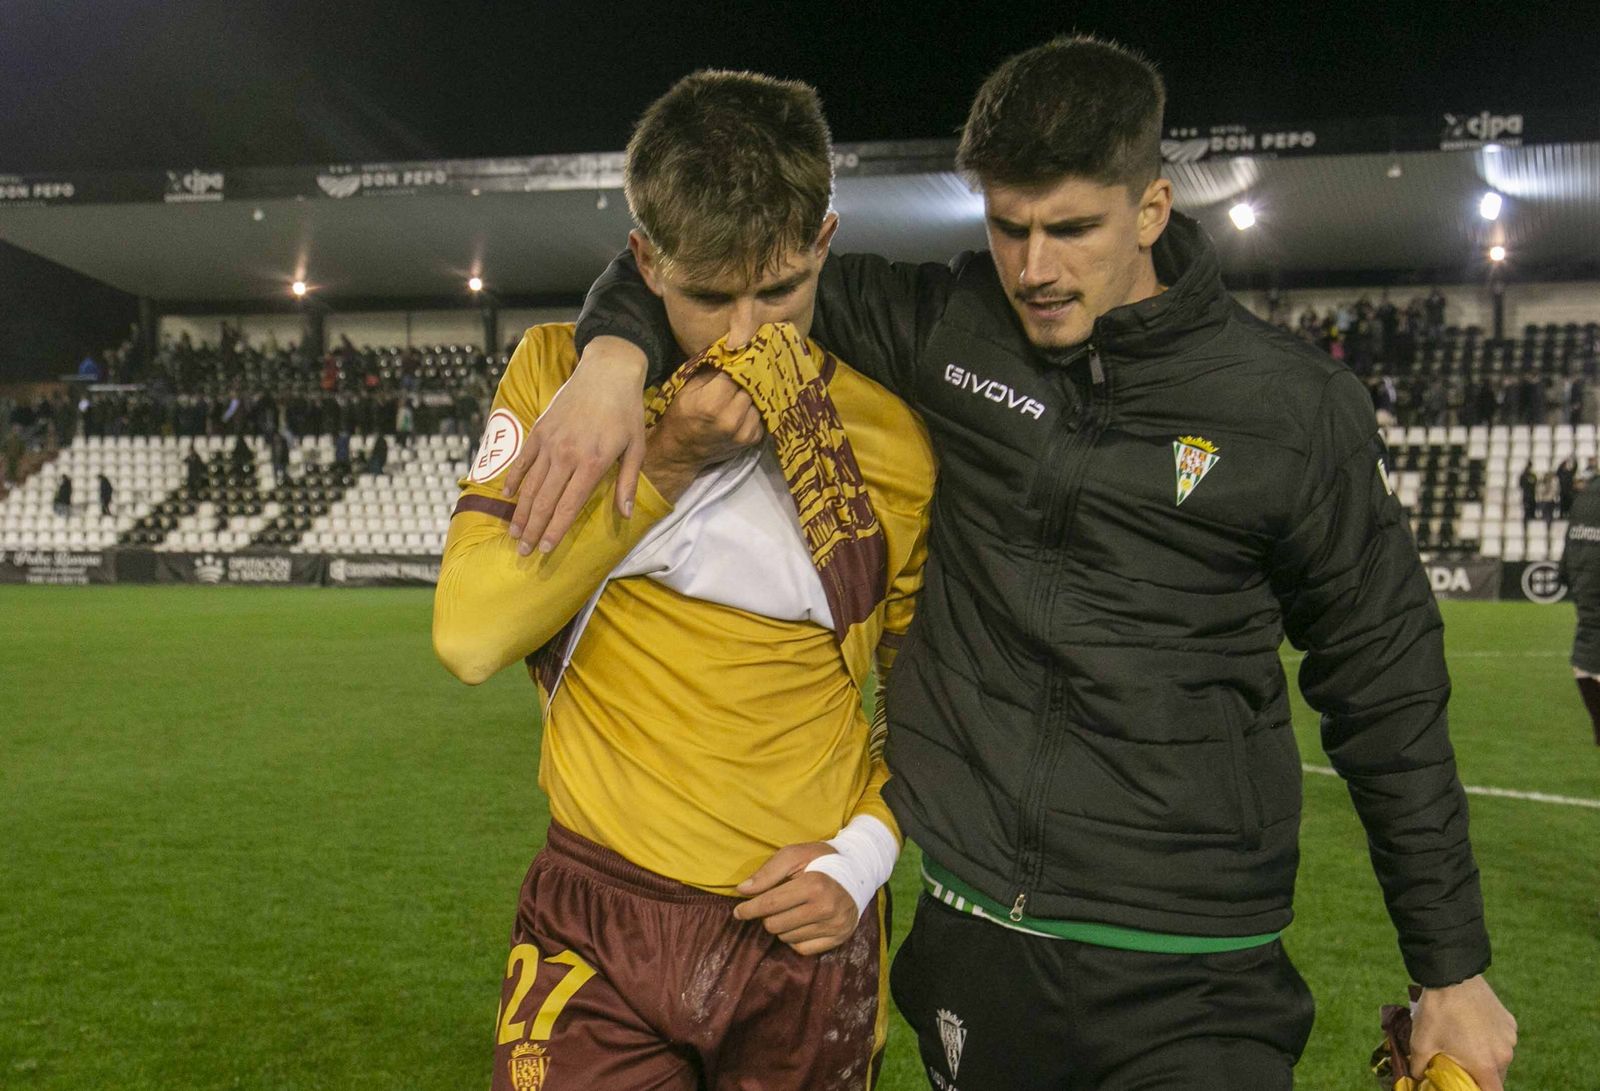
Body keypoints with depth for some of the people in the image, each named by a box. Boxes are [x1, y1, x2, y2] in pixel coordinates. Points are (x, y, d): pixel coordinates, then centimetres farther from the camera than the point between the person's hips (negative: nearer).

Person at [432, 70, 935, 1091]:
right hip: (598, 926, -1)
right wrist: (662, 465, -18)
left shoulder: (894, 444, -3)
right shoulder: (564, 374, -3)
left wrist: (864, 851, -5)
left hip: (805, 935, 1)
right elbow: (469, 637, -13)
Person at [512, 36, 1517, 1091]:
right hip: (968, 943, 3)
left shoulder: (1297, 408, -6)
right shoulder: (947, 329, -2)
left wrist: (1456, 974, 6)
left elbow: (1388, 697, 1)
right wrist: (617, 356, -16)